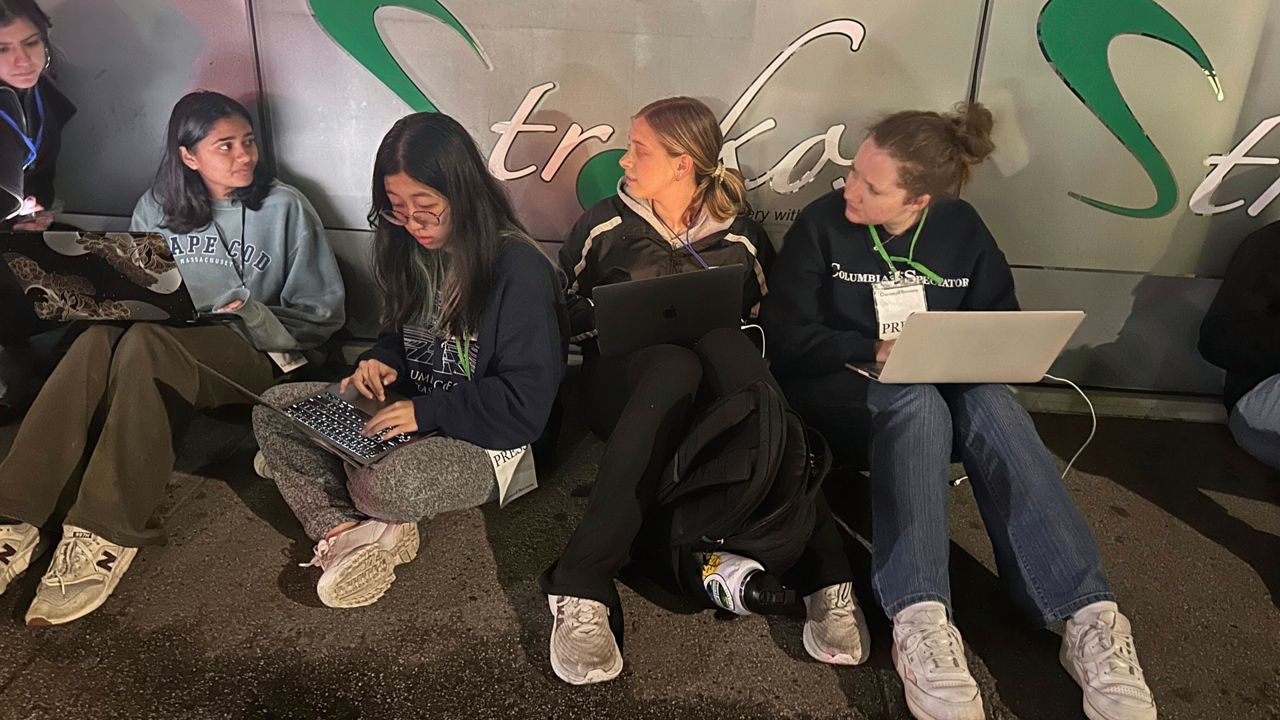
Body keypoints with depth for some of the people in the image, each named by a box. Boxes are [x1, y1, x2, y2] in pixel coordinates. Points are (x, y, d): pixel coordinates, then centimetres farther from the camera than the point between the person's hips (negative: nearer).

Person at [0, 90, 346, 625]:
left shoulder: (285, 207, 2)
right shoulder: (157, 208, 13)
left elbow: (322, 313, 0)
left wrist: (254, 315, -15)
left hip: (254, 355, -4)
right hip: (167, 341, 4)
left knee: (145, 344, -35)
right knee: (98, 339, -31)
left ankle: (106, 537, -35)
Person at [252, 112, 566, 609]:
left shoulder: (520, 267, -19)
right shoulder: (411, 250, 4)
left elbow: (527, 401, -20)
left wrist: (427, 411, -22)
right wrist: (382, 361, -3)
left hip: (486, 438, -8)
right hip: (408, 408, 8)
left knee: (391, 483, -36)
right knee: (274, 407, -3)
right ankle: (344, 531, -20)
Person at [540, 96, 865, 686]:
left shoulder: (740, 235, 9)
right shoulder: (604, 224, 9)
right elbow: (562, 312, 14)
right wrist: (608, 316, -6)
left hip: (719, 383, 1)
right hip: (625, 381, -1)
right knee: (677, 364, -38)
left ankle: (825, 575, -38)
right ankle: (582, 587, -44)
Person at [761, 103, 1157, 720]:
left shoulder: (961, 228, 2)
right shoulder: (822, 224, -7)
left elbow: (1002, 323, 9)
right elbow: (787, 336, -9)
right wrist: (876, 349, -19)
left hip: (945, 383, 3)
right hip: (845, 387, -3)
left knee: (992, 404, -32)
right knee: (920, 403, -37)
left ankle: (1089, 618, -38)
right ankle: (919, 622, -49)